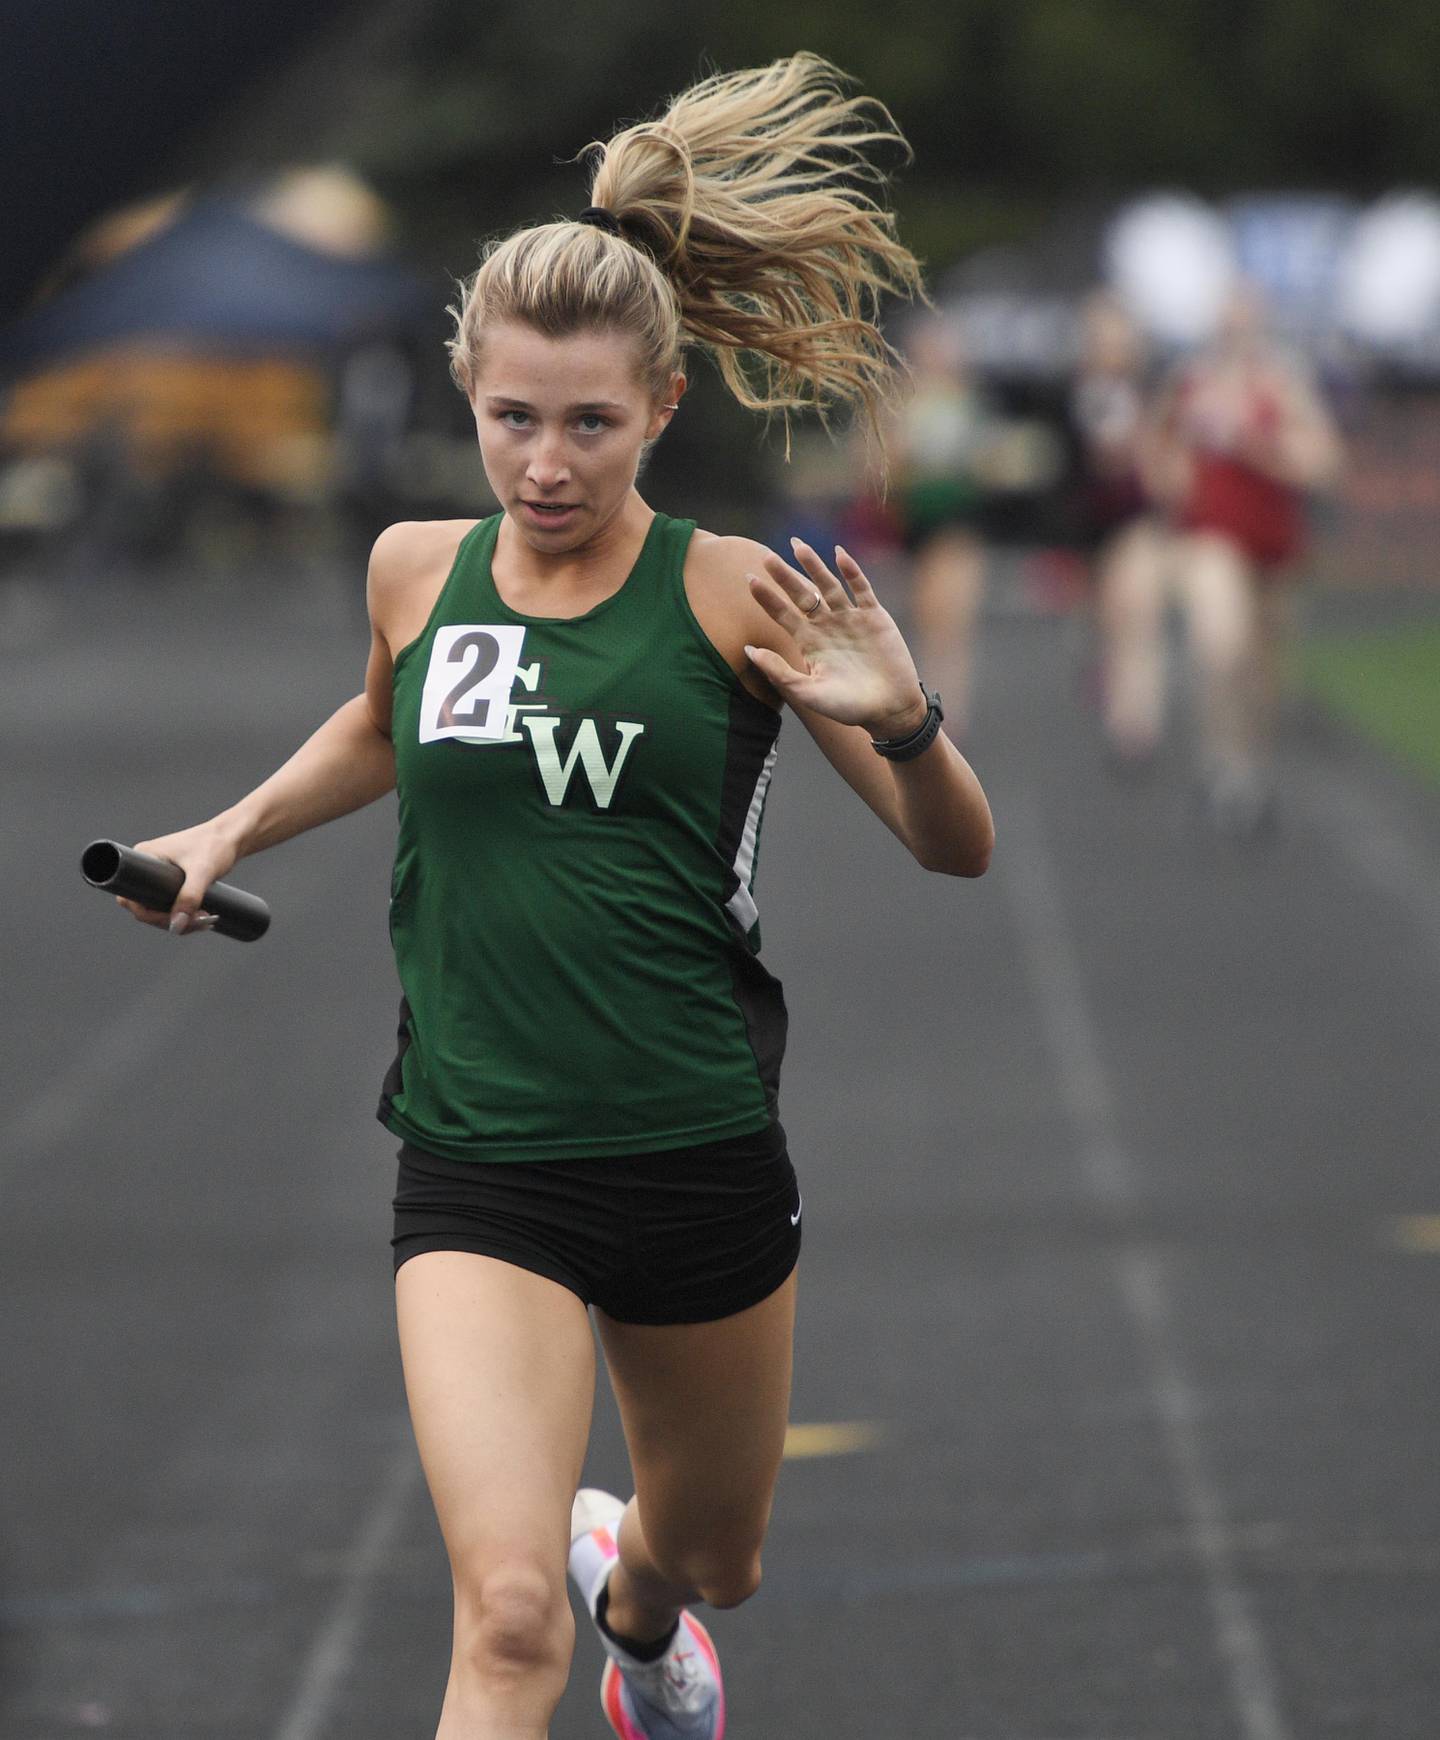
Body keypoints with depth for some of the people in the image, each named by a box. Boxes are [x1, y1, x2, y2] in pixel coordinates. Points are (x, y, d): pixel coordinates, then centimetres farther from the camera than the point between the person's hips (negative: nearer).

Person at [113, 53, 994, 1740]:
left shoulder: (732, 596, -8)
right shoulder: (415, 571, 1)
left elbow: (956, 848, -6)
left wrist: (901, 719, -25)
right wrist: (233, 828, 15)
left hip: (701, 1158, 0)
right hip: (479, 1166, 0)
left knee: (712, 1559, 25)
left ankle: (635, 1599, 60)